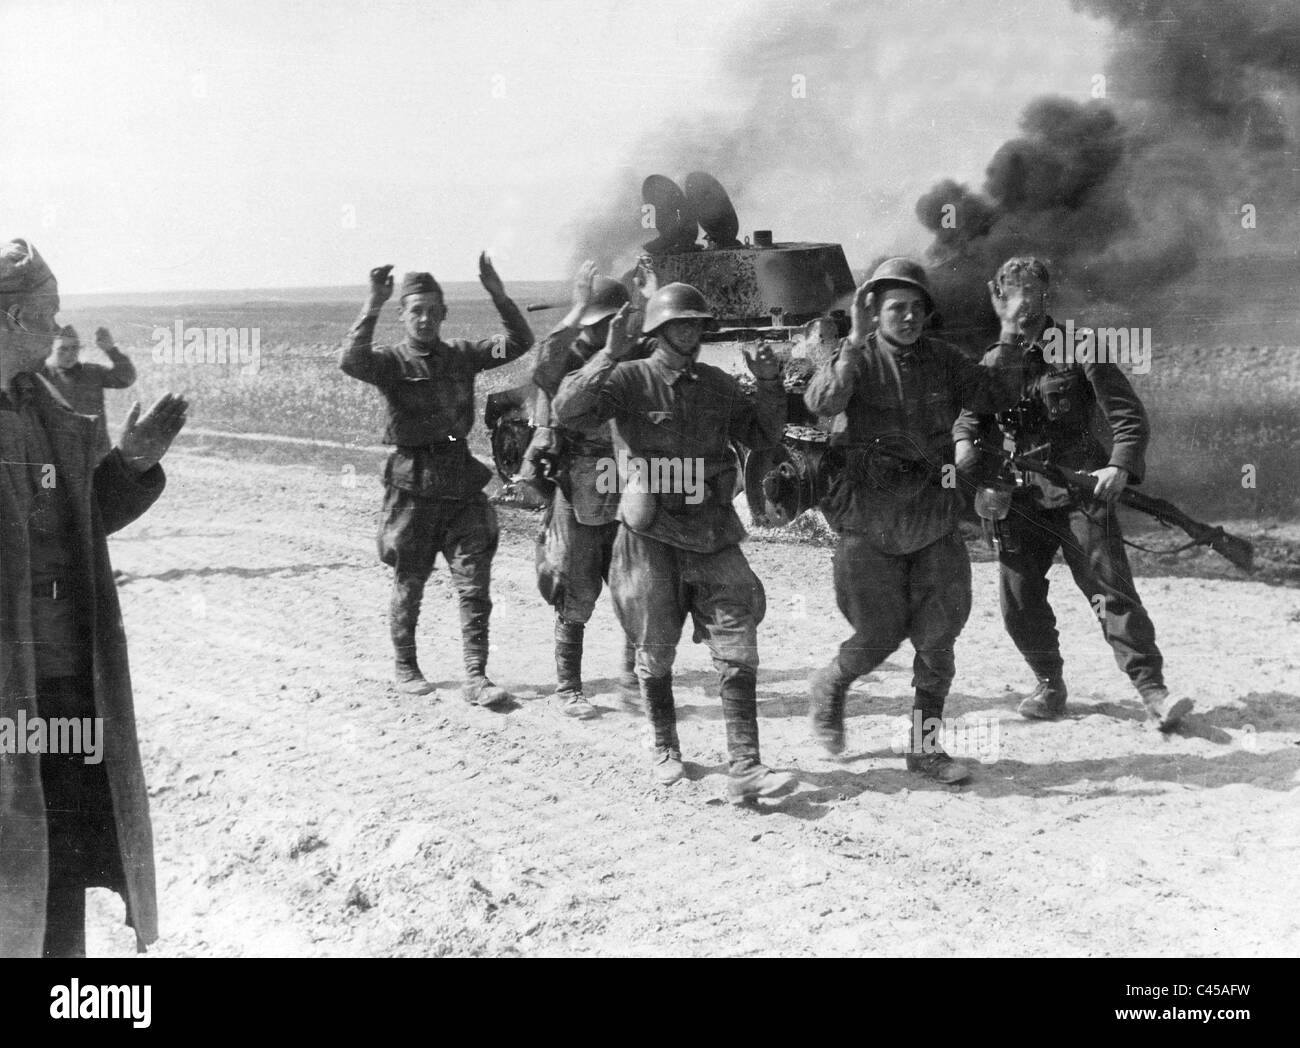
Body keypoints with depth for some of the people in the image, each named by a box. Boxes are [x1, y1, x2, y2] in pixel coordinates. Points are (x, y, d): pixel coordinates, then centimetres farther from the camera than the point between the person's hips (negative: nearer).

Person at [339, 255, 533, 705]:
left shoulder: (461, 355, 7)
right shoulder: (391, 361, -4)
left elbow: (519, 343, -1)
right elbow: (351, 362, -25)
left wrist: (498, 295, -15)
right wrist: (372, 305, -33)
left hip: (462, 482, 3)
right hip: (413, 486, -3)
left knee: (474, 585, -1)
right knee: (408, 585, 10)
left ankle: (476, 678, 4)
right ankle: (405, 667, 28)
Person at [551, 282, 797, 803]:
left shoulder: (718, 384, 9)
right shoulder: (630, 379, -6)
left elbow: (763, 437, 14)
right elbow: (567, 412, -19)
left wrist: (769, 384, 0)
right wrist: (609, 356, -27)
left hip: (713, 530, 3)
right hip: (651, 532, -3)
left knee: (738, 650, -5)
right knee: (656, 651, 10)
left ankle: (744, 769, -2)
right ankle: (665, 749, 32)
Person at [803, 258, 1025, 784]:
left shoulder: (942, 359, 5)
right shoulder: (859, 360, -9)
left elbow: (994, 395, 6)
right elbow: (821, 402, -26)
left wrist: (1012, 343, -7)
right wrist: (856, 342, -35)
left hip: (934, 522, 4)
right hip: (869, 527, -4)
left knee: (937, 641, 5)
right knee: (879, 637, 3)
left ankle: (924, 745, 19)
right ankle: (829, 687, 34)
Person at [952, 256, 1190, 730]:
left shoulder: (1077, 349, -3)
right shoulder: (992, 362, 10)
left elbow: (1129, 416, -6)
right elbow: (970, 415, 14)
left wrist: (1120, 466, -23)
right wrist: (964, 442, -11)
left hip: (1082, 493, -4)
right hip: (1021, 502, 4)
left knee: (1113, 592, -9)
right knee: (1019, 599, 2)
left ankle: (1153, 691, -5)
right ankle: (1050, 684, 21)